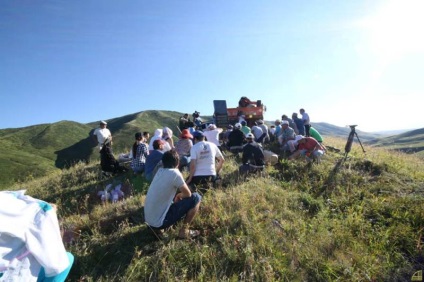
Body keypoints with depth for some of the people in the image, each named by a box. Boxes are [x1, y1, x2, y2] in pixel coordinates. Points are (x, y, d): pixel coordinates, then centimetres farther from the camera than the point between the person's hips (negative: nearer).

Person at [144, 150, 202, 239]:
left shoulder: (160, 171, 5)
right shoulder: (175, 173, -18)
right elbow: (188, 194, -4)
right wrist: (179, 195, 11)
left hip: (149, 219, 8)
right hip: (159, 221, -8)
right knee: (196, 198, -5)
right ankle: (184, 231, 4)